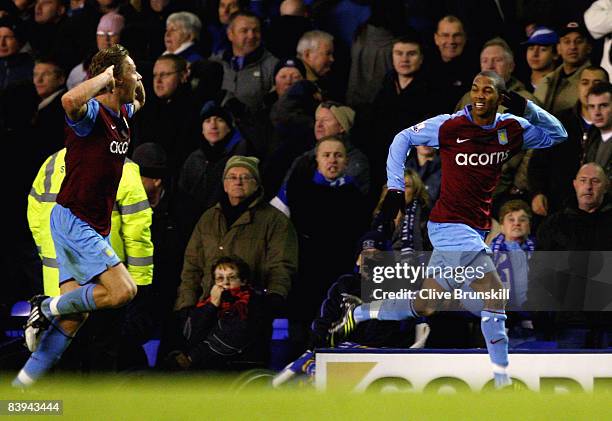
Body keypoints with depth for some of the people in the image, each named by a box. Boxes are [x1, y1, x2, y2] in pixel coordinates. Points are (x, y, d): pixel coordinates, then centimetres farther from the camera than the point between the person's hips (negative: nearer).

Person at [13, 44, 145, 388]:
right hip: (74, 221, -9)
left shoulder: (120, 114, 10)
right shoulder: (93, 113, -17)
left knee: (74, 317, 4)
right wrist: (106, 75, -28)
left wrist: (138, 84, 12)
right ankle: (49, 307, -3)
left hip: (94, 228, 9)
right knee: (123, 290, -20)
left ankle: (22, 385, 6)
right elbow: (71, 100, -43)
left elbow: (139, 101, 36)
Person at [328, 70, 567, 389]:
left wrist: (527, 109, -8)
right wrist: (395, 188, -2)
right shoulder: (450, 126, -11)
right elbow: (403, 139, 2)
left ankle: (357, 314, 33)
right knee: (493, 294, -18)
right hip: (451, 226, -7)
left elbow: (557, 134, 9)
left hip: (475, 229, 7)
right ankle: (502, 381, -15)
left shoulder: (511, 129, 2)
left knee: (422, 307, 14)